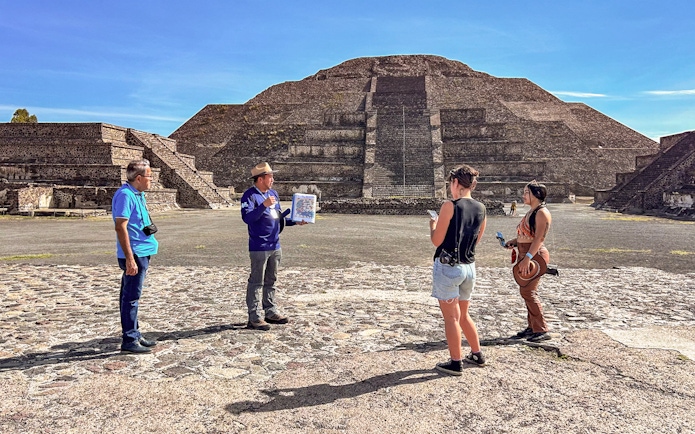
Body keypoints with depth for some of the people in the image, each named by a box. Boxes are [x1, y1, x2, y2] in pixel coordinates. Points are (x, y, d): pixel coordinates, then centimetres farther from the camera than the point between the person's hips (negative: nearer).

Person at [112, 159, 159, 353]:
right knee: (131, 298, -2)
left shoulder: (138, 194, 14)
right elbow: (121, 227, -21)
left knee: (132, 297, 16)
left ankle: (134, 335, 26)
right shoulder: (125, 195, -16)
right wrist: (130, 259, -23)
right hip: (134, 254, -10)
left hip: (142, 253, 10)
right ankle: (129, 340, 6)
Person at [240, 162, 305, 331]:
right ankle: (254, 318, 5)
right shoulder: (250, 195, -11)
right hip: (259, 248, -8)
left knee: (271, 281, 16)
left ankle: (271, 312, 27)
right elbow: (247, 217, -24)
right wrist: (264, 205, -31)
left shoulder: (273, 193, 13)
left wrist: (295, 222, 8)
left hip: (275, 246, 8)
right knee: (256, 282, -2)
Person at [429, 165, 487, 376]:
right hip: (469, 267, 7)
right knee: (463, 315, 22)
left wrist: (433, 224, 7)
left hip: (448, 267, -7)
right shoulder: (481, 208, 5)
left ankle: (455, 363, 12)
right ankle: (477, 355, 32)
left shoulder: (450, 206, -14)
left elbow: (437, 240, -12)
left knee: (451, 317, 4)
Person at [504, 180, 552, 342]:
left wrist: (527, 258, -27)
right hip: (525, 254, 10)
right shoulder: (531, 212, 17)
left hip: (535, 255, -10)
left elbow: (539, 238, -21)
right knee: (527, 291, 13)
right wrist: (514, 241, 8)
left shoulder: (541, 212, -13)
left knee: (527, 291, -10)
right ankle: (532, 327, 22)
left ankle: (542, 330, -2)